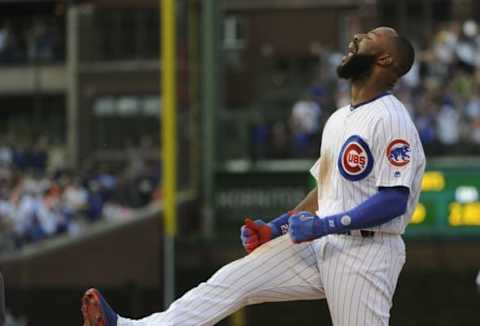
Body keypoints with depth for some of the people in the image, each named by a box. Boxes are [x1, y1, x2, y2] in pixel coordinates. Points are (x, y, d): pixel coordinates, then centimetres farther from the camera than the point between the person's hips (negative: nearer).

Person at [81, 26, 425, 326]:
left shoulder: (390, 119, -12)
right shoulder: (339, 119, 19)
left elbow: (394, 201, -21)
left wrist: (326, 225, -23)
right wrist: (275, 229, 15)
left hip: (365, 252, -8)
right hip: (322, 246, 9)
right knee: (231, 281, 0)